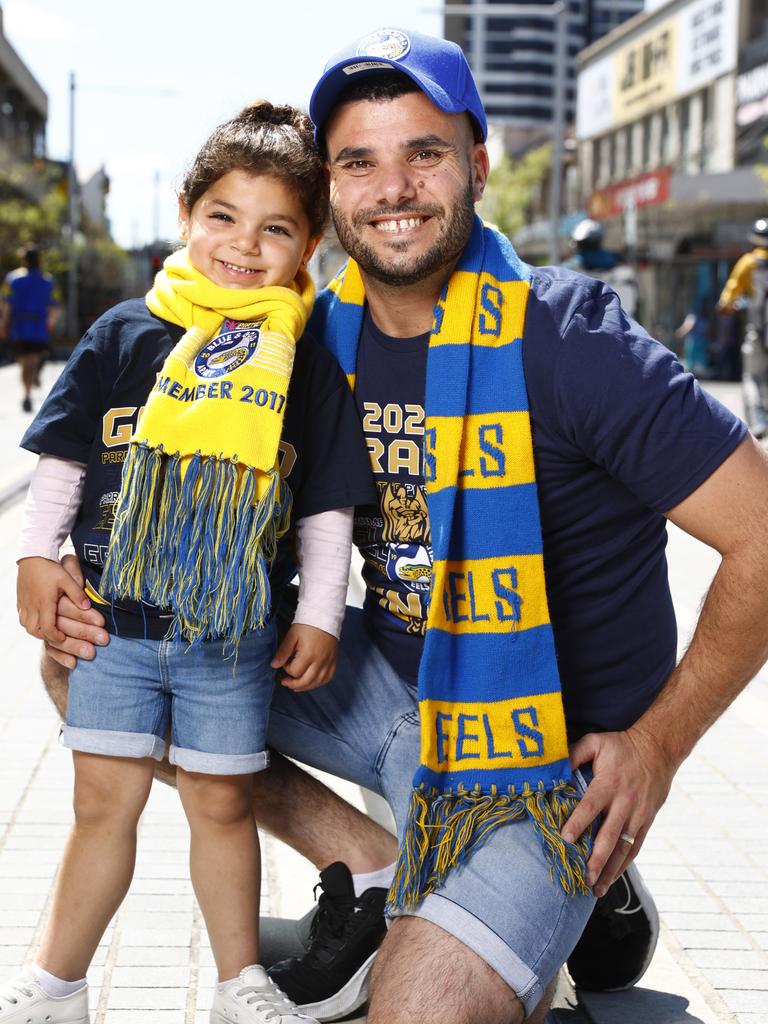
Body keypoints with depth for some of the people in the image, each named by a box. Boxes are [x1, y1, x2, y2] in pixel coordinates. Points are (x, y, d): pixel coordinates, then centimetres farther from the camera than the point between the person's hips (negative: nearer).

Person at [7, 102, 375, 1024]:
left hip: (235, 634, 0)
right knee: (104, 799, 8)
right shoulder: (127, 333, 0)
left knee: (221, 803, 10)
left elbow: (327, 505, 3)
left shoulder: (308, 363, -1)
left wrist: (320, 616, 0)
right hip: (113, 615, 1)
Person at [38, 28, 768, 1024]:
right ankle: (369, 870, 6)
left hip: (551, 751, -7)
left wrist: (658, 743, -14)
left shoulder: (566, 340, -19)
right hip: (383, 682, 7)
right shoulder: (322, 337, 0)